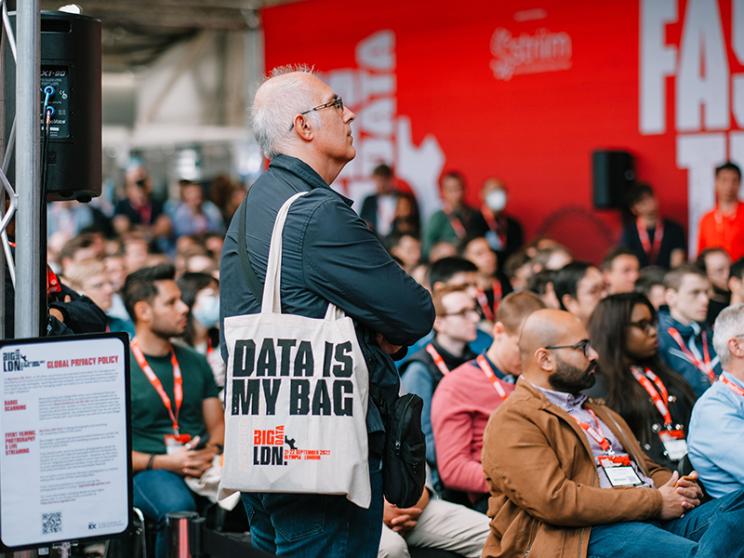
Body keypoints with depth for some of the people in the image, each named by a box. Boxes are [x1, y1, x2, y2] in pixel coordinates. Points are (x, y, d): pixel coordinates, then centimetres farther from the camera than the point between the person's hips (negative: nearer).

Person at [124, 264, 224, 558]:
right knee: (179, 507, -38)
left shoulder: (195, 363, 18)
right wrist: (163, 463, -15)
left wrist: (213, 451, -4)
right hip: (147, 473, -4)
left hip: (202, 468, 4)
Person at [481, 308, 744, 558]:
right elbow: (555, 500, -12)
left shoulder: (599, 411, 32)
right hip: (585, 535, -8)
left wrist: (678, 487, 6)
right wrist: (655, 502, -9)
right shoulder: (512, 421, 1)